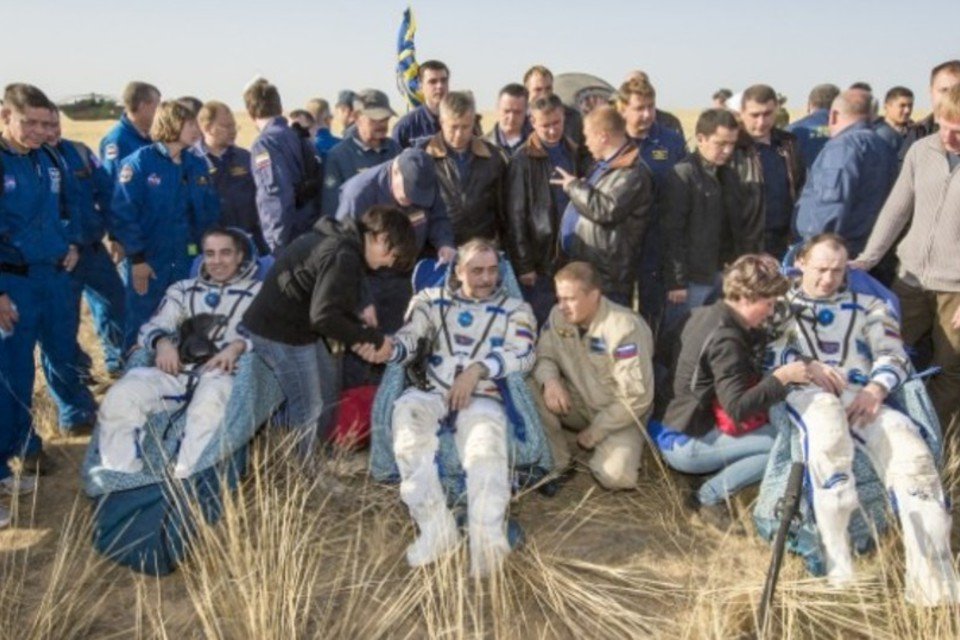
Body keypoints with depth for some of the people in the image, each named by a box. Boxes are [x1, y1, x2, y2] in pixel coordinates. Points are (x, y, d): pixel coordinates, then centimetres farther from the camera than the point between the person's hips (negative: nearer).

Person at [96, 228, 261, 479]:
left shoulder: (258, 292, 17)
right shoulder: (183, 289, 27)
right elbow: (152, 327, 16)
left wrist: (238, 345, -19)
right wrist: (162, 343, -9)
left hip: (222, 372, -3)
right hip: (177, 371, 4)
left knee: (209, 405, -38)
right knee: (120, 396, -22)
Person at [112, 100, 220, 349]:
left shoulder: (197, 165, 7)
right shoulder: (139, 163, -9)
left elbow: (211, 212, 11)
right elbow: (124, 213, -14)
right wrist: (136, 258, -16)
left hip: (187, 262, 5)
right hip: (148, 262, -5)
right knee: (140, 331, 5)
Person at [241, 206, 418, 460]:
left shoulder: (342, 240, 9)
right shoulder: (344, 256, -24)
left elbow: (340, 307, 12)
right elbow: (324, 316, -29)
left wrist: (361, 339, -4)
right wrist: (372, 338, -18)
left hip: (296, 325, 11)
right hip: (280, 330, -11)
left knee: (327, 386, 21)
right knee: (308, 409, -2)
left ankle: (316, 458, 33)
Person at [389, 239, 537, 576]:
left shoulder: (515, 309, 16)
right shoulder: (433, 299, 19)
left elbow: (523, 354, 0)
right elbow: (407, 339, 5)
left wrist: (476, 369, -14)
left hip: (482, 398, -1)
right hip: (433, 394, 1)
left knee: (486, 447, -33)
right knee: (407, 407, -33)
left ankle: (485, 537, -50)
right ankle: (435, 525, -38)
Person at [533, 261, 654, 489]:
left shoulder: (624, 329, -25)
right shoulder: (559, 315, -8)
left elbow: (637, 397, -24)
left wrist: (594, 432, -18)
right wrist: (550, 380, -28)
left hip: (620, 416, -5)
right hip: (579, 405, 5)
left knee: (615, 476, -29)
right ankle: (557, 463, -7)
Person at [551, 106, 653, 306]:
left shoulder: (632, 173, -16)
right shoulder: (603, 165, 17)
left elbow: (606, 210, -28)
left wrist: (574, 186, -15)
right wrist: (576, 186, 16)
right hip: (580, 267, 10)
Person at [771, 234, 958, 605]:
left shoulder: (868, 306, 30)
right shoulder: (781, 302, 27)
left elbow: (894, 355, 15)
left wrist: (875, 390, -7)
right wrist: (808, 366, -9)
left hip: (862, 395, 3)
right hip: (804, 391, -3)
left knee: (912, 455, -29)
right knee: (827, 419, -42)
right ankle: (836, 560, -41)